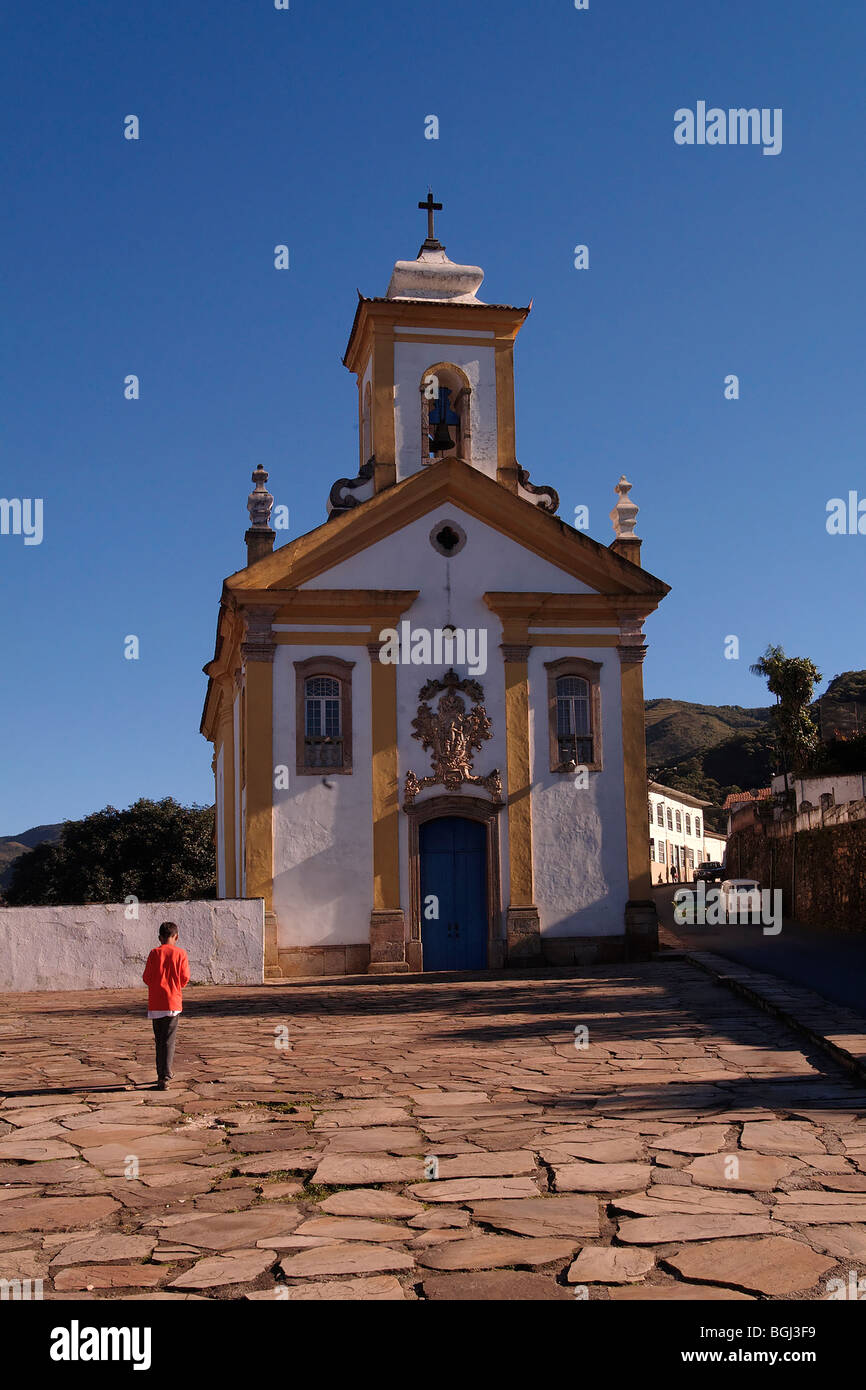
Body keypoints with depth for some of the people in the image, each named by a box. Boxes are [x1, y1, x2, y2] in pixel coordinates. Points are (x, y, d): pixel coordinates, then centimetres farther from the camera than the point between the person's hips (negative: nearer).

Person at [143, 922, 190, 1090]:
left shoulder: (154, 953, -1)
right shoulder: (180, 953, -2)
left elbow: (146, 977, -1)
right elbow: (185, 978, -3)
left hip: (155, 1002, 1)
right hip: (173, 1001, -1)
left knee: (159, 1039, 14)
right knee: (169, 1040, -2)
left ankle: (162, 1073, 20)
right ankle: (164, 1077, -11)